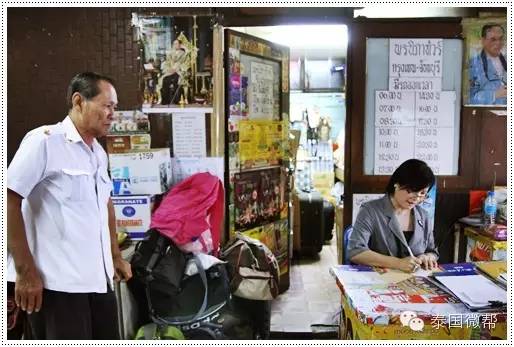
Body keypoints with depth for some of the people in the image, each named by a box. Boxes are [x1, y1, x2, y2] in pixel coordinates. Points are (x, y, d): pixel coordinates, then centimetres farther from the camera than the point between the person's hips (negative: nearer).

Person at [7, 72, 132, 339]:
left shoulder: (99, 153, 13)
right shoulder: (45, 141, -9)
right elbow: (9, 201, -13)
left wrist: (115, 256, 23)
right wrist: (26, 271, -14)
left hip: (98, 278, 7)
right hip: (57, 281, -7)